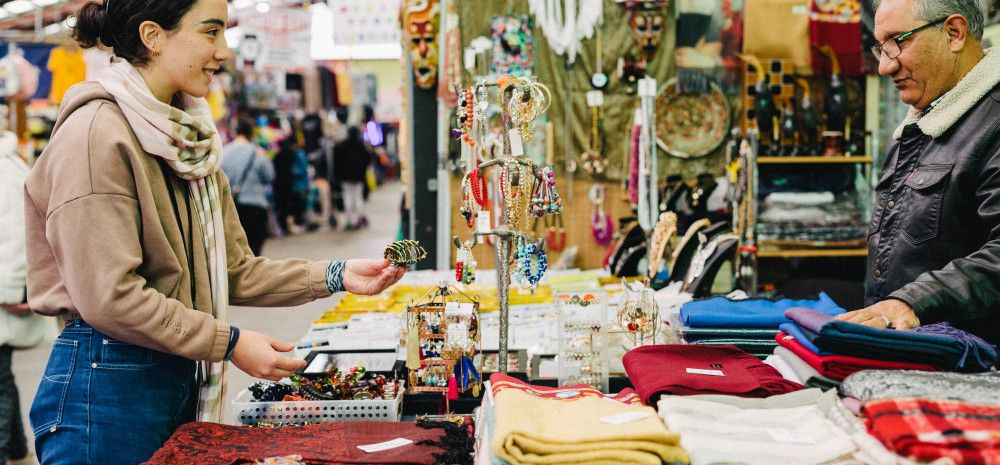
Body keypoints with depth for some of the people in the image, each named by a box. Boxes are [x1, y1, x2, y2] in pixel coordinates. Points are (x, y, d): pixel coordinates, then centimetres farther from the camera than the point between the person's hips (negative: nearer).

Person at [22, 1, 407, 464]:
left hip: (181, 380, 8)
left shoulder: (186, 139, 12)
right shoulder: (97, 134, -16)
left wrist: (334, 276, -1)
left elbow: (233, 271, 10)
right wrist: (229, 342, -16)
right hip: (107, 385, -8)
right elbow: (109, 297, -21)